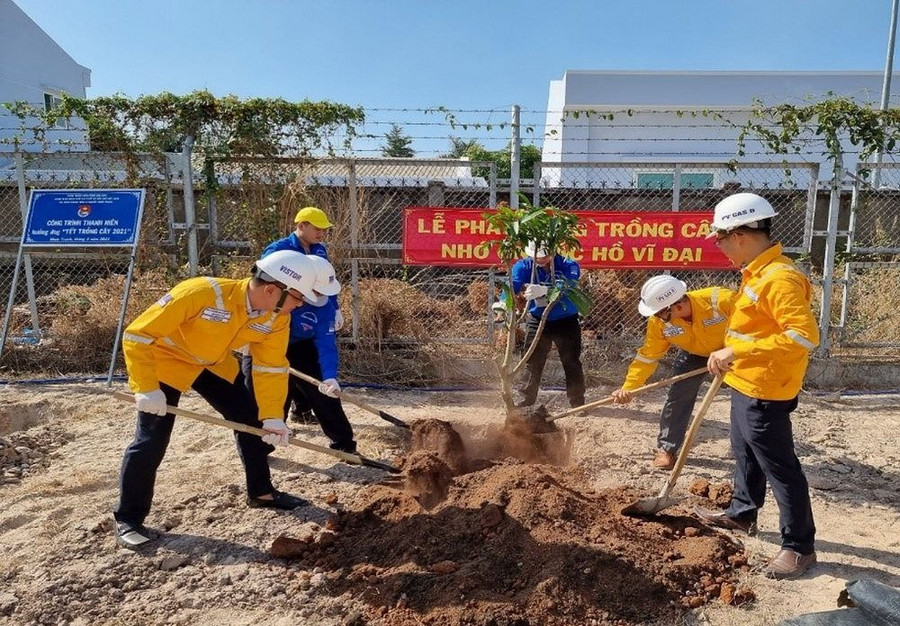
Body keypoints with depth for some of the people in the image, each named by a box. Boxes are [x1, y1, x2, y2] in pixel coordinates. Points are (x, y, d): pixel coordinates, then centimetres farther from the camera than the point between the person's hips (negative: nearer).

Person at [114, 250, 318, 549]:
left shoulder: (276, 318, -19)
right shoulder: (201, 293, -39)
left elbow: (271, 367, -9)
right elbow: (138, 334, -31)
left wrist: (272, 416, -17)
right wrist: (146, 388, -32)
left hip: (214, 363, 6)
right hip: (165, 359, -6)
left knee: (251, 419, 5)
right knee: (152, 440, -10)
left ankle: (261, 492, 23)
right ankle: (128, 519, 9)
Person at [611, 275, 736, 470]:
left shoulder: (721, 300, -40)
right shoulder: (658, 322, -27)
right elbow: (647, 356, -18)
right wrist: (628, 387, -25)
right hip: (693, 354, 2)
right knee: (677, 397, -5)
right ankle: (666, 448, 9)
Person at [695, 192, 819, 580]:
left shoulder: (780, 278, -24)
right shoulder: (756, 272, 8)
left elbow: (805, 336, -29)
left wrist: (738, 351, -30)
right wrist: (726, 355, 10)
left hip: (765, 392, -10)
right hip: (745, 385, 10)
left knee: (779, 467, 3)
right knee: (746, 455, 24)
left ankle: (800, 546, 20)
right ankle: (742, 513, 43)